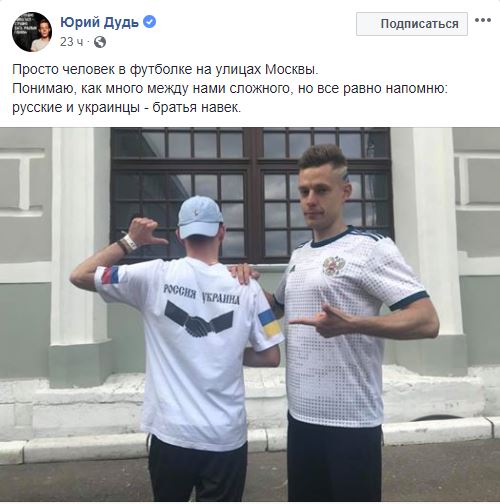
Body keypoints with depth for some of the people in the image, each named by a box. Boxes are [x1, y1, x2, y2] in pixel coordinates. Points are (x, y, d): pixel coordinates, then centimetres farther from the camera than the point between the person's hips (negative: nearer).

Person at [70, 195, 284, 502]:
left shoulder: (155, 276, -9)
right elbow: (271, 357, -3)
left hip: (171, 433, 1)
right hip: (227, 438, 0)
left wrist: (130, 241, 5)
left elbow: (80, 276, -1)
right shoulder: (246, 286, -6)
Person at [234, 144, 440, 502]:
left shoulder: (371, 247, -12)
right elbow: (280, 307, 26)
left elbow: (427, 321, -18)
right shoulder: (298, 256, 10)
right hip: (301, 415, 7)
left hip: (350, 421, -6)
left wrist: (351, 324, -33)